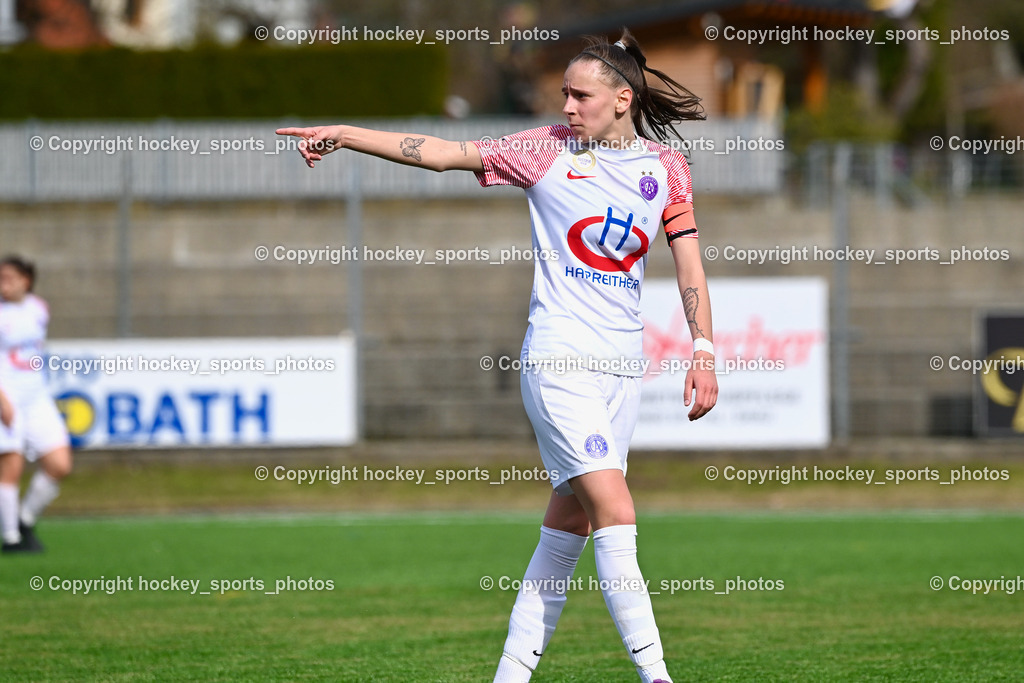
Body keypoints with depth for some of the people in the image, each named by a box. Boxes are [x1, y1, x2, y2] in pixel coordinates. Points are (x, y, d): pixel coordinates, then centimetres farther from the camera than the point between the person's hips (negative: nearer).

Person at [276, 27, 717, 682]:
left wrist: (704, 351, 1)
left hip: (623, 368, 4)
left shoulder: (666, 166, 7)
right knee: (616, 512, -15)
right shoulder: (548, 149, -1)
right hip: (559, 358, -4)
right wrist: (345, 134, -7)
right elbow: (444, 153, -2)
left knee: (569, 523, 2)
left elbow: (689, 262, 10)